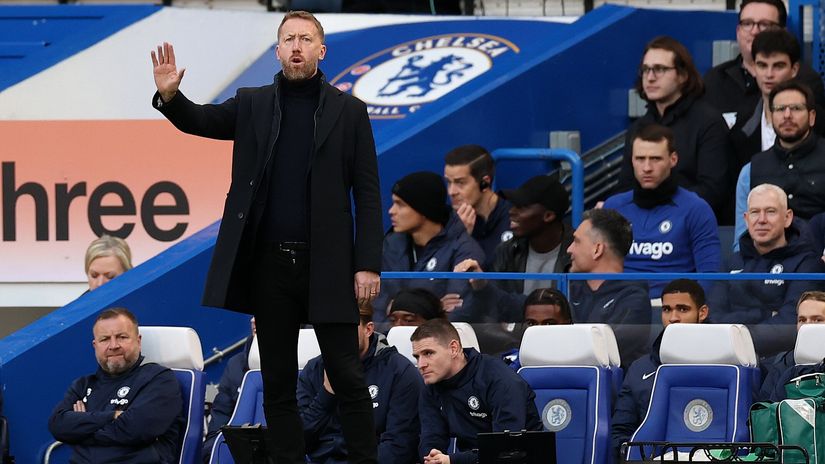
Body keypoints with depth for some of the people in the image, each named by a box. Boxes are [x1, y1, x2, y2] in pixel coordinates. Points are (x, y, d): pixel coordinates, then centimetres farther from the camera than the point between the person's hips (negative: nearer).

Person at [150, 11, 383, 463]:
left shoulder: (349, 111, 1)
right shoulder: (253, 104, 8)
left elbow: (367, 192, -1)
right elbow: (197, 120, 4)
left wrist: (368, 264, -8)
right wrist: (169, 95, -20)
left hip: (328, 264, -3)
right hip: (269, 262, 3)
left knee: (347, 376, -3)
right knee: (278, 382, 7)